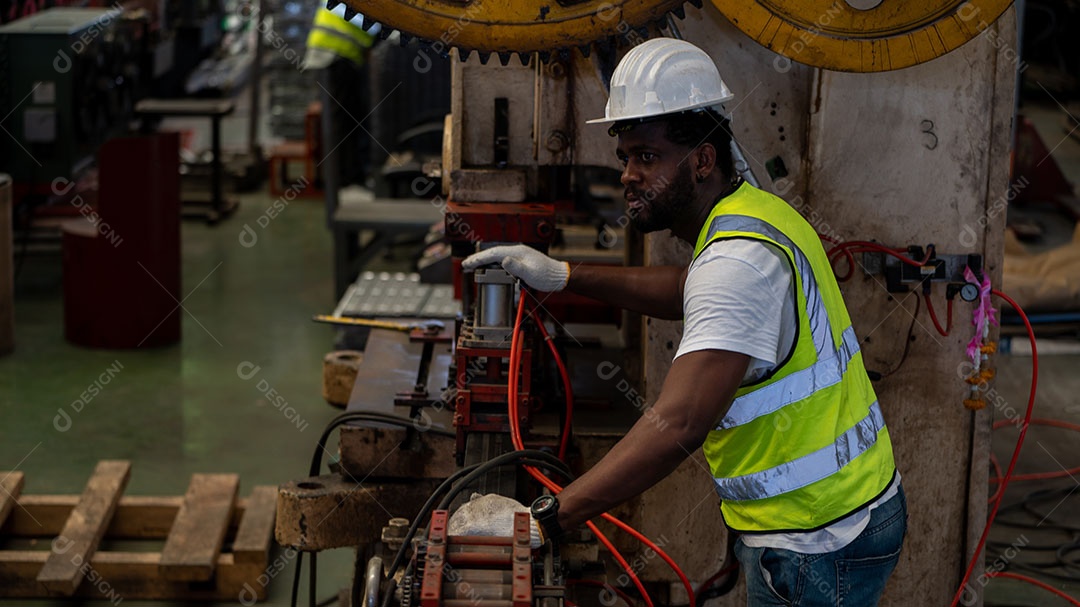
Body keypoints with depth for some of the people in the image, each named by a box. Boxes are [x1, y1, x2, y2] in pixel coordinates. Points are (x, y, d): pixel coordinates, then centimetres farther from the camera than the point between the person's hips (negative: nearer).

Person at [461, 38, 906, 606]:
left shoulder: (738, 259, -25)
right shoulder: (759, 211, 8)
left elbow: (679, 425, -36)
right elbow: (690, 291, 29)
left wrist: (544, 519, -37)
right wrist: (563, 276, 19)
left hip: (816, 546, -10)